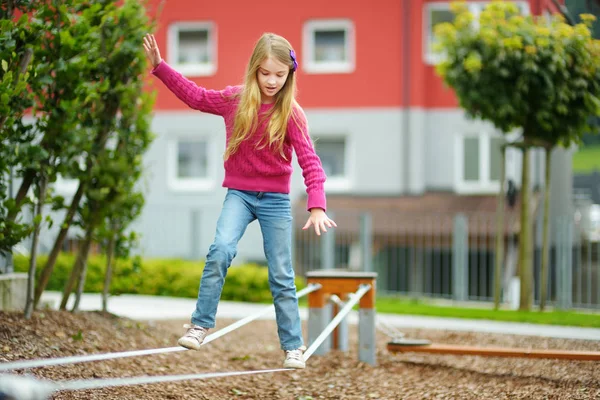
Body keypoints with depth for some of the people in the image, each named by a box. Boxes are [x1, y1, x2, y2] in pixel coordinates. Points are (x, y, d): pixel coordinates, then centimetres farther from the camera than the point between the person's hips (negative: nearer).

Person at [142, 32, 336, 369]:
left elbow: (310, 162, -16)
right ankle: (201, 325, -13)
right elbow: (195, 95, 13)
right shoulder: (234, 100, -1)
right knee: (221, 250, -24)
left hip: (275, 200, -1)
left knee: (282, 276, 2)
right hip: (239, 194, 1)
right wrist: (160, 66, 8)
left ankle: (293, 347, 12)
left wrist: (317, 206, -29)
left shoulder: (291, 113, -10)